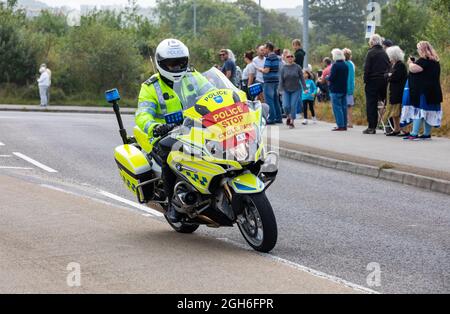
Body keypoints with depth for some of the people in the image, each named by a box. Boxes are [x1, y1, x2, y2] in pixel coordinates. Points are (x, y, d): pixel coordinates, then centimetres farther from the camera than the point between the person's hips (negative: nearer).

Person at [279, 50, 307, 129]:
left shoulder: (297, 67, -2)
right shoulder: (283, 68, 0)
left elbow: (302, 78, 0)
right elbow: (281, 80, -1)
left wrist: (304, 88, -5)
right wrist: (281, 89, -10)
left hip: (296, 90, -1)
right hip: (286, 90, 1)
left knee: (293, 105, -9)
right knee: (286, 106, -9)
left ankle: (292, 122, 2)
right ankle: (288, 117, 21)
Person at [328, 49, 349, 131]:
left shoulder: (335, 65, -14)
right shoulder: (345, 66, 9)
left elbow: (331, 78, -18)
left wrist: (327, 78, 3)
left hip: (336, 90, -7)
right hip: (344, 89, 7)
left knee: (337, 108, -5)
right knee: (343, 107, 10)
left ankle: (340, 125, -9)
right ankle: (344, 125, 12)